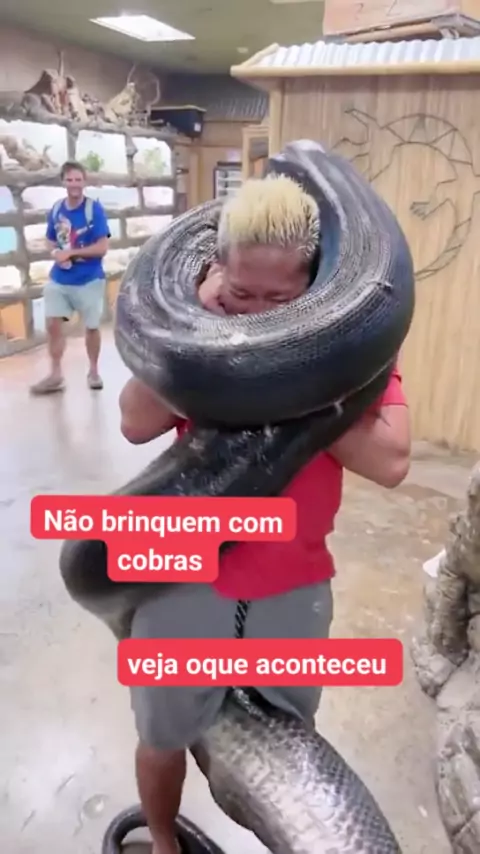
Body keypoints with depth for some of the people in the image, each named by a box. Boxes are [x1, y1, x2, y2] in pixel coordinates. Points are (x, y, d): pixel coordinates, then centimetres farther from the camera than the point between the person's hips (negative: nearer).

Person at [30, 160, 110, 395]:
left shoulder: (94, 209, -12)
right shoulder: (56, 209, 3)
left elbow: (102, 248, -16)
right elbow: (51, 241, 13)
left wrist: (70, 253, -19)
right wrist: (57, 253, -10)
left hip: (89, 279, -4)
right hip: (59, 279, 4)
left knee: (91, 327, 9)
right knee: (52, 324, -1)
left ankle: (93, 371, 28)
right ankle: (55, 375, 11)